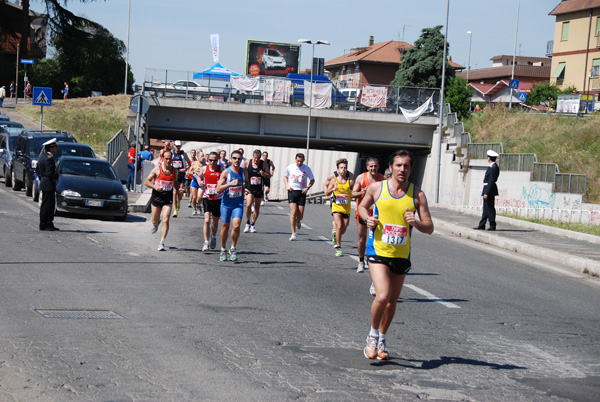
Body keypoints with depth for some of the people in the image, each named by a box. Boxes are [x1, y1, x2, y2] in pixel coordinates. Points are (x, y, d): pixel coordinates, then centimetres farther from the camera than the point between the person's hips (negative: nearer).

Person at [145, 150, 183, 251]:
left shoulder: (174, 171, 3)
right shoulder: (157, 169, -6)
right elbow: (146, 182, -4)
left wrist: (178, 189, 1)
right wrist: (155, 187, -21)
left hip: (168, 199, 1)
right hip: (156, 197, -1)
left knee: (166, 220, -14)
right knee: (155, 221, 12)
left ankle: (161, 242, -9)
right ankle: (155, 224, 52)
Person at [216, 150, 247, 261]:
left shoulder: (243, 171, 3)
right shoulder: (226, 172, -8)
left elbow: (247, 183, 24)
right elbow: (218, 189, -14)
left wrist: (246, 188, 2)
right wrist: (230, 183, -25)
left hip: (238, 203, 1)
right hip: (226, 203, -1)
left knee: (236, 226, -16)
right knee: (225, 227, 8)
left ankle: (233, 249, 2)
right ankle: (223, 250, 27)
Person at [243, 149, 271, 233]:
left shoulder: (264, 164, -2)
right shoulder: (247, 163, -3)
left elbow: (269, 175, 4)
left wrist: (264, 174, -18)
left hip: (259, 188, 2)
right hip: (249, 188, -2)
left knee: (257, 207, 9)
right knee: (248, 205, -19)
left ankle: (253, 225, 24)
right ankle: (247, 223, 0)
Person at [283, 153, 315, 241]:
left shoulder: (307, 169, -1)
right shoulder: (290, 167, 1)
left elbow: (312, 180, 10)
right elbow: (285, 176, 18)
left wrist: (307, 188, -6)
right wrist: (287, 185, 0)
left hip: (302, 192, 1)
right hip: (292, 191, 0)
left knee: (300, 216, 0)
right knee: (293, 213, -13)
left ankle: (298, 221, 39)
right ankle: (293, 234, -7)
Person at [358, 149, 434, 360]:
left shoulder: (417, 195, -2)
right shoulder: (376, 188, -3)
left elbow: (429, 228, 1)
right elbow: (362, 206, 17)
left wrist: (415, 222, -20)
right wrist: (367, 219, -5)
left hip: (401, 255, 3)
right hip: (378, 251, -3)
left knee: (392, 301, 12)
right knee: (383, 296, -20)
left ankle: (381, 340, 33)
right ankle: (373, 334, 6)